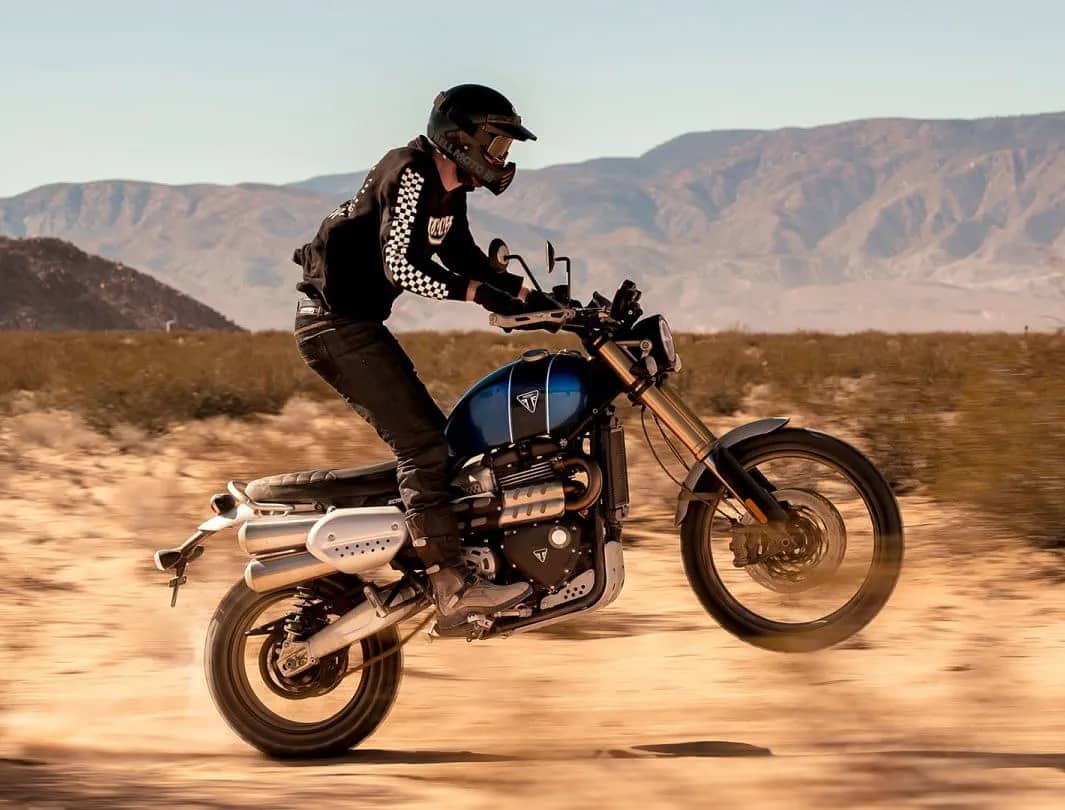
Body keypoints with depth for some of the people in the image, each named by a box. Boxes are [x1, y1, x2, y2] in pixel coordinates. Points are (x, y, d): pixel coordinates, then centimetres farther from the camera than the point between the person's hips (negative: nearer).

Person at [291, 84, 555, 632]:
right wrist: (479, 294, -27)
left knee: (422, 438, 14)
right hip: (337, 323, -11)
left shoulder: (448, 188, 14)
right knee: (422, 440, -17)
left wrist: (533, 297, 14)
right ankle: (451, 586, -24)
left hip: (357, 322, 11)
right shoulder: (411, 175, -16)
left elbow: (464, 256, 24)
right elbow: (400, 263, -25)